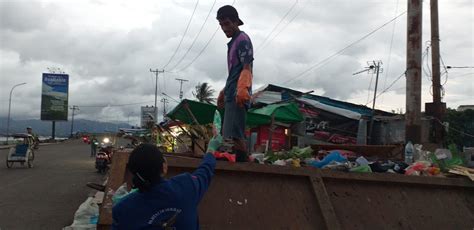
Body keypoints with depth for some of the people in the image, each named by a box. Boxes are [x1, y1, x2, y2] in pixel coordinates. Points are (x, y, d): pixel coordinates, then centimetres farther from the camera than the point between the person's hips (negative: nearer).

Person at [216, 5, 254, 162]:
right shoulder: (233, 42, 24)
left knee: (234, 136, -16)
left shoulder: (243, 39, -4)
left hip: (237, 95, -10)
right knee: (228, 136, 8)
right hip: (231, 95, 10)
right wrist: (224, 93, 32)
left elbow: (246, 68, -17)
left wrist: (242, 89, -31)